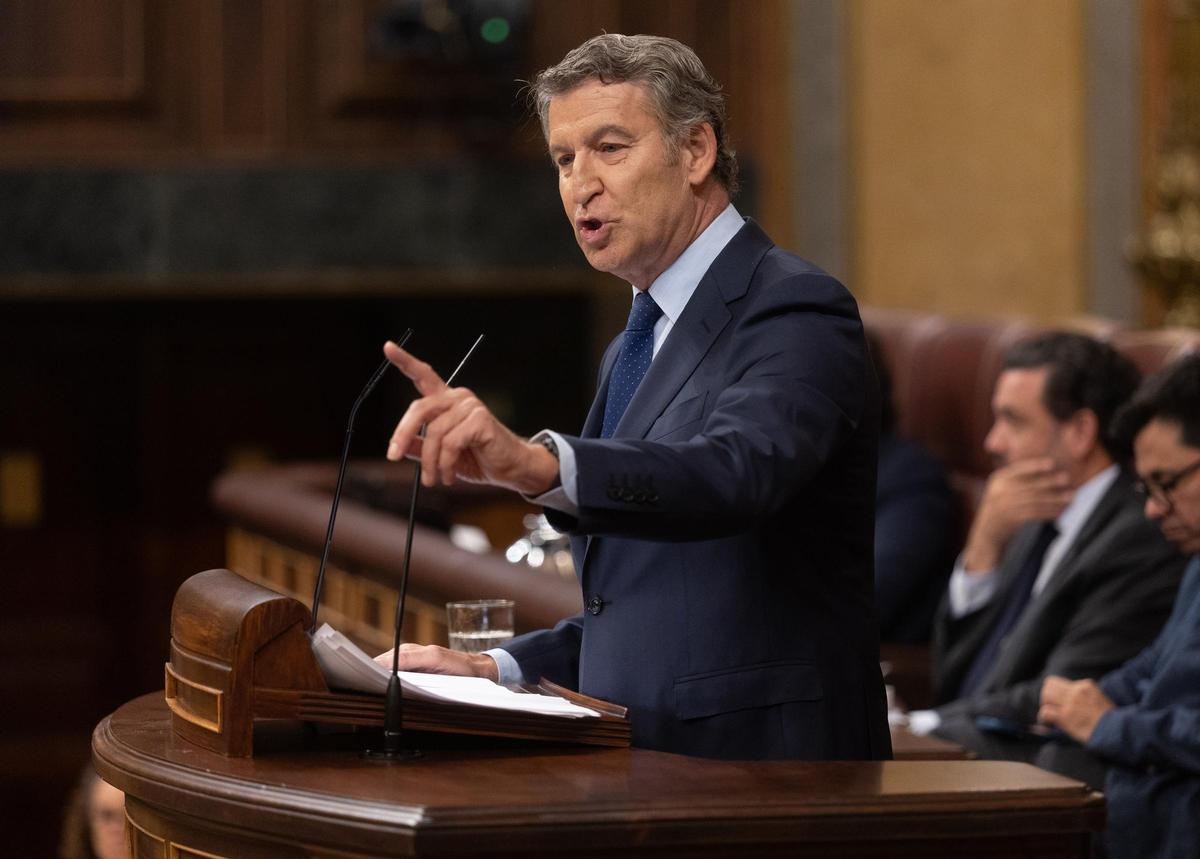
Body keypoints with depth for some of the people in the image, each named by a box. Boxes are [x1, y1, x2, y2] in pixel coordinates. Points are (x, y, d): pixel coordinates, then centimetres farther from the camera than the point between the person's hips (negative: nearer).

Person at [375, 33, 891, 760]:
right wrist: (499, 670, 11)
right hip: (641, 769, 7)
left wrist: (537, 462, -42)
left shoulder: (797, 313, -7)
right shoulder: (633, 354, 20)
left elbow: (732, 474, -28)